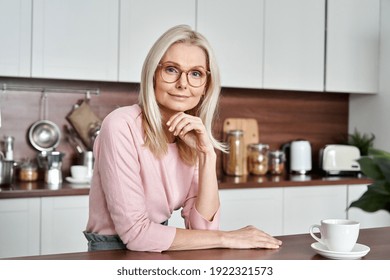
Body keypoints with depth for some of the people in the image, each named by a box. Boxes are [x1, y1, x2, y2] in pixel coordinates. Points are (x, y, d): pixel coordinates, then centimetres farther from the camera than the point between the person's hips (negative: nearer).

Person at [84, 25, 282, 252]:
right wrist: (226, 238, -16)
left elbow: (203, 227, -7)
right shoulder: (122, 126, -17)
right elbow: (135, 232, -21)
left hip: (161, 254, 5)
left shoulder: (192, 138, 1)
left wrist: (207, 154, -17)